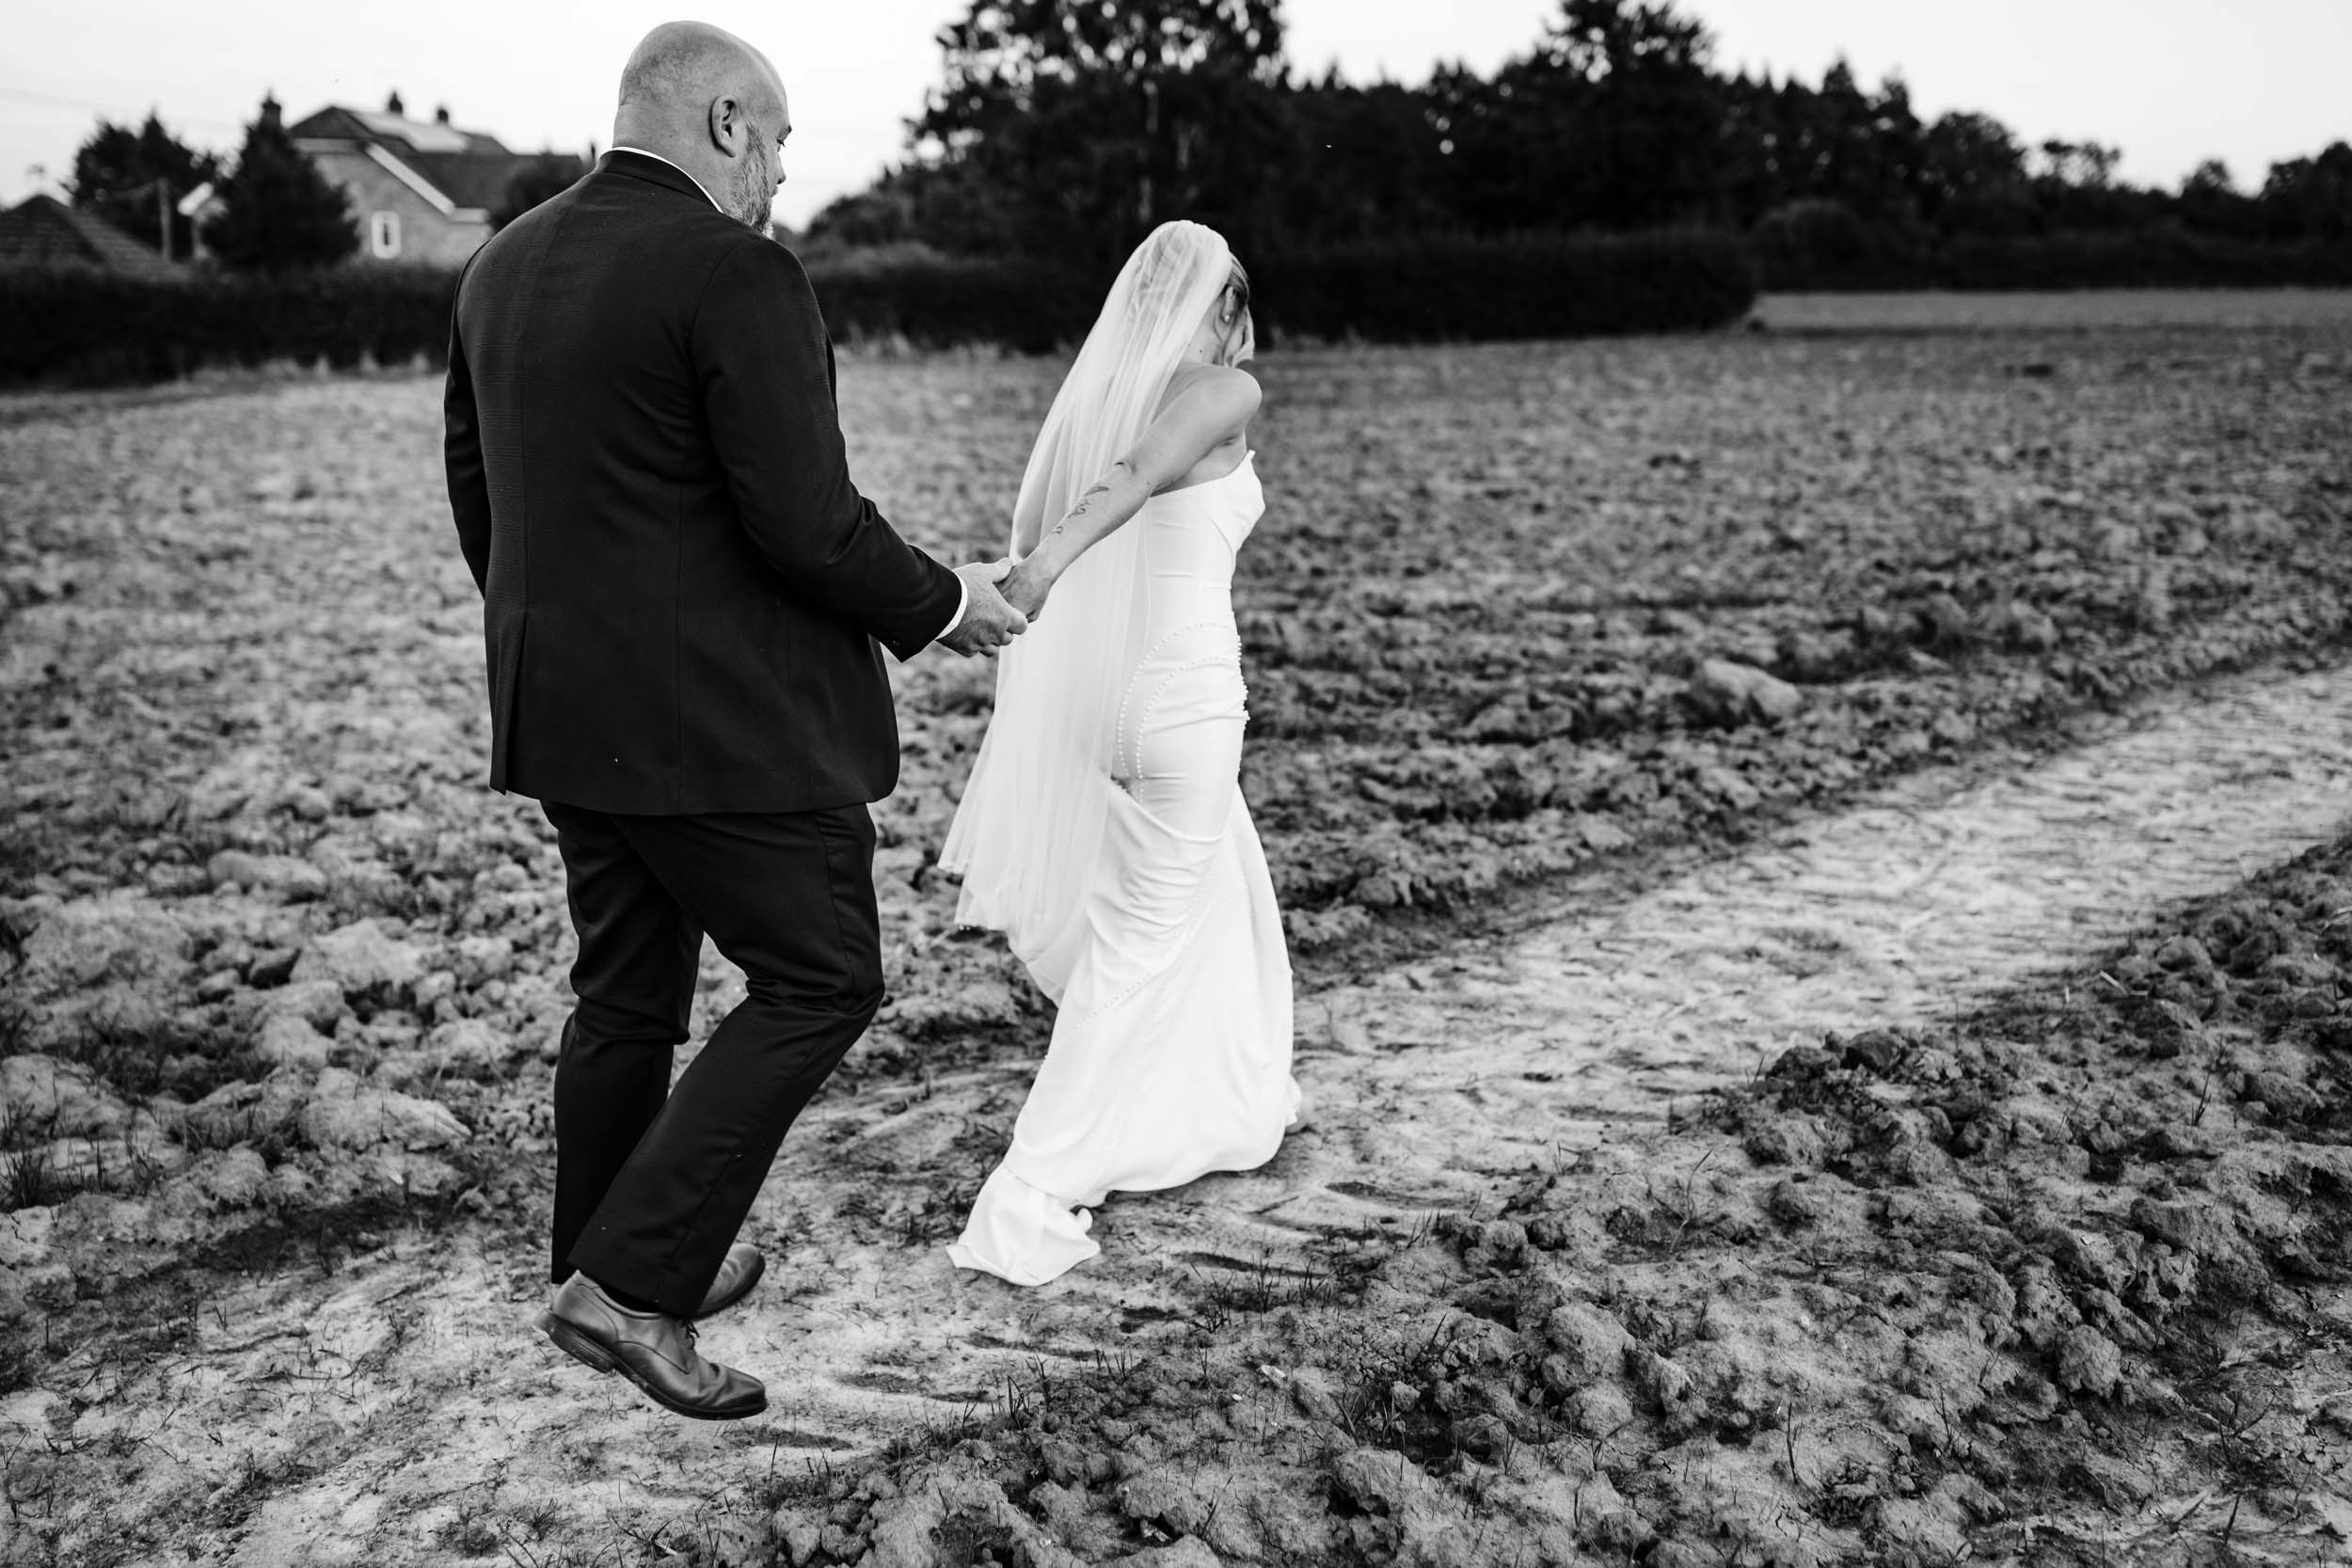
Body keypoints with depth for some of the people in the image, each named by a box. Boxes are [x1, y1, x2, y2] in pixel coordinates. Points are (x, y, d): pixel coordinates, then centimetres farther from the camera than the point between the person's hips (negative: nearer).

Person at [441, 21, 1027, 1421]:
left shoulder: (500, 269, 10)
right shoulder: (736, 272, -16)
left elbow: (478, 499, 17)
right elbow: (808, 526, -20)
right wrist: (944, 603, -4)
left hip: (562, 711, 9)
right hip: (720, 719, -9)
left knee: (626, 993, 19)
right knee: (823, 983, 4)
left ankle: (610, 1268, 33)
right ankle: (629, 1283, 4)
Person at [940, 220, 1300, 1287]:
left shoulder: (1095, 394, 10)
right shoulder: (1227, 390, -7)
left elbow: (1034, 531, 9)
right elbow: (1145, 466, -27)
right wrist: (1052, 558, -40)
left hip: (1087, 683, 7)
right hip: (1183, 691, -7)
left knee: (1220, 896, 26)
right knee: (1140, 942, 2)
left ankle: (1235, 1102, 44)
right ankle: (1030, 1201, 0)